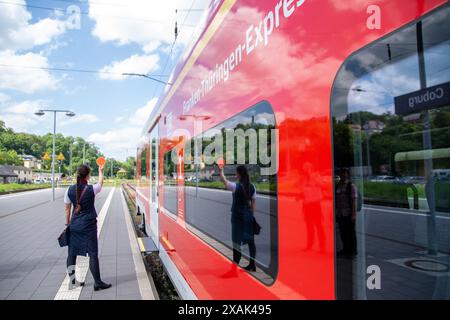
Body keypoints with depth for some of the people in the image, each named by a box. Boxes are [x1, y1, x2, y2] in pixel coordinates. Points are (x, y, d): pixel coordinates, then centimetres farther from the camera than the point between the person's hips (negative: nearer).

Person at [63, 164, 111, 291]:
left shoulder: (70, 190, -2)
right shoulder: (92, 189, -12)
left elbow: (67, 209, 5)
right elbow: (100, 183, 11)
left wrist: (67, 223, 17)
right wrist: (100, 171, 28)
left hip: (74, 225, 5)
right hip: (88, 225, -4)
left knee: (72, 253, 14)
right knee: (93, 254, 1)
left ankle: (72, 281, 25)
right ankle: (97, 283, 6)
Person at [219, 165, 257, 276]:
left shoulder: (236, 187, -15)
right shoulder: (252, 187, 2)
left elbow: (224, 181, -8)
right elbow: (254, 202, 8)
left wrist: (221, 170, 5)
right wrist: (251, 214, 16)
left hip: (238, 216, -6)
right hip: (248, 216, 6)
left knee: (236, 241, -3)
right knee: (250, 240, 13)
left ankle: (234, 268, -1)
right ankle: (252, 265, 24)